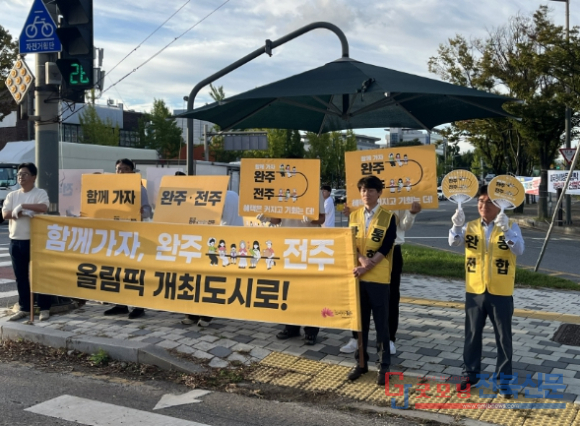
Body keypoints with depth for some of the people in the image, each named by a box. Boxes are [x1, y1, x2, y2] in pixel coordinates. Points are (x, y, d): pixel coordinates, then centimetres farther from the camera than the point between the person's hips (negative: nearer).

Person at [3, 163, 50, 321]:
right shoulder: (12, 195, 11)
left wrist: (22, 206, -16)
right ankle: (24, 308, 18)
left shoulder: (40, 193, -2)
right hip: (16, 241, 5)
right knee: (20, 276, 9)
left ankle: (45, 308, 6)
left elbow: (43, 208, -22)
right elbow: (5, 214, -2)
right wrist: (23, 213, -16)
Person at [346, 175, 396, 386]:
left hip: (378, 278, -4)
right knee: (359, 321, 11)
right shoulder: (354, 216, 8)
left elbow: (385, 248, -11)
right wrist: (361, 259, -17)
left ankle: (384, 366, 14)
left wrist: (367, 267, -19)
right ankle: (361, 362, 23)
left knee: (381, 323, 3)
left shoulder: (388, 217, -4)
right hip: (357, 276, 4)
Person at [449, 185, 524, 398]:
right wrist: (457, 225, -30)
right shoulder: (471, 226, 3)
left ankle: (503, 379, 21)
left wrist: (506, 230, -33)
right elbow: (453, 242, -12)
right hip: (475, 291, 2)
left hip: (501, 293, -2)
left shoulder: (511, 226, -4)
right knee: (472, 334, 12)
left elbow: (519, 250, -19)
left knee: (503, 337, 7)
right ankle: (471, 373, 27)